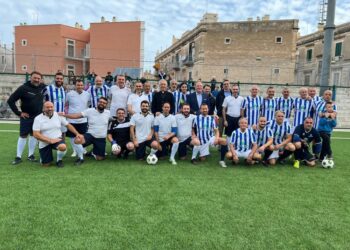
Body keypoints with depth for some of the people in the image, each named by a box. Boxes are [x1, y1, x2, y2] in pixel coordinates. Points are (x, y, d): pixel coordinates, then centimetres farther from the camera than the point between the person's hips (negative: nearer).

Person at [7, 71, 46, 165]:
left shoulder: (43, 87, -2)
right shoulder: (23, 88, -12)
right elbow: (10, 100, -9)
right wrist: (18, 113, -11)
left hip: (38, 117, 3)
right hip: (26, 117, -3)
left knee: (34, 135, 9)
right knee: (23, 136, 2)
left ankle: (30, 155, 20)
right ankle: (18, 157, 11)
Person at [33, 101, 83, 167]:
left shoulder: (59, 115, 1)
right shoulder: (38, 118, -7)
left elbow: (68, 125, 10)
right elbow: (36, 134, -14)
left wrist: (77, 134, -1)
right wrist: (50, 140, -20)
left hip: (57, 139, 1)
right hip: (44, 143, 0)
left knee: (63, 147, -35)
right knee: (45, 164, -3)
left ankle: (59, 160, -3)